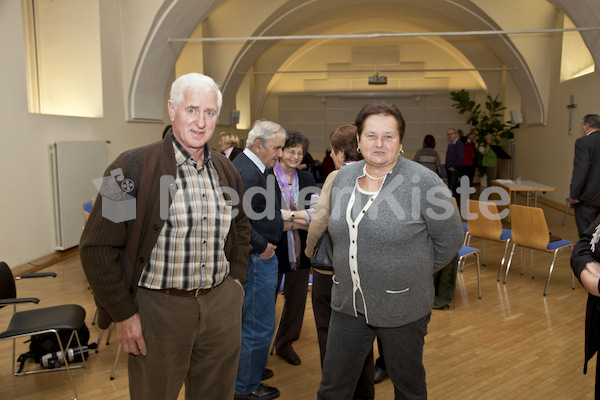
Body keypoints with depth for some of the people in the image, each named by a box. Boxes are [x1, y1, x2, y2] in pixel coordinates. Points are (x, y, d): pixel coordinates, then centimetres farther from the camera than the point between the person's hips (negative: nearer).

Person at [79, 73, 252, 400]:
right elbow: (97, 246, -11)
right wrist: (123, 314, -10)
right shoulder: (133, 166, -11)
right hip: (158, 309, -4)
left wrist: (236, 279, 11)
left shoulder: (226, 171, 7)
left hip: (221, 305, 5)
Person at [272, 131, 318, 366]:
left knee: (296, 299, 16)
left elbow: (316, 211, -6)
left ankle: (285, 344, 36)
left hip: (300, 250, 5)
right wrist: (299, 220, -16)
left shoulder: (307, 178, 6)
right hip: (274, 249, -5)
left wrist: (287, 215, -18)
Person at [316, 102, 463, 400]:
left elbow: (450, 239, -6)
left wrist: (417, 271, 2)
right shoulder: (343, 178, 2)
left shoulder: (423, 182, -15)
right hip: (348, 303, 5)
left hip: (402, 306, -4)